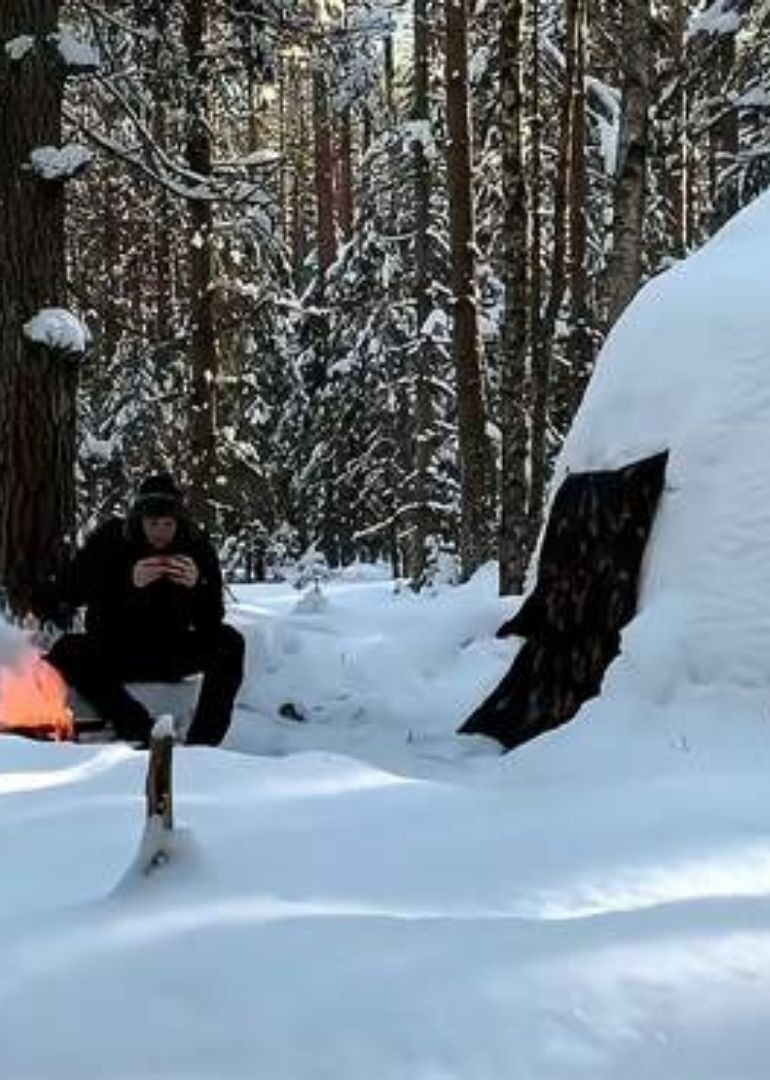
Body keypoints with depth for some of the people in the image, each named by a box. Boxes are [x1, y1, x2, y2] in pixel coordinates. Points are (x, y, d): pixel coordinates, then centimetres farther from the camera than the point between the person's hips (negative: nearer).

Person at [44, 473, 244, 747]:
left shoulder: (197, 547, -7)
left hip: (171, 655, 1)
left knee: (230, 642, -23)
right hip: (113, 653, -1)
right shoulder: (109, 540, -9)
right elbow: (70, 593, -19)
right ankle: (146, 734, -37)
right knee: (67, 652, -30)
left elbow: (210, 624, -10)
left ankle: (202, 742, -32)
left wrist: (197, 586, -31)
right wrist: (128, 581, -32)